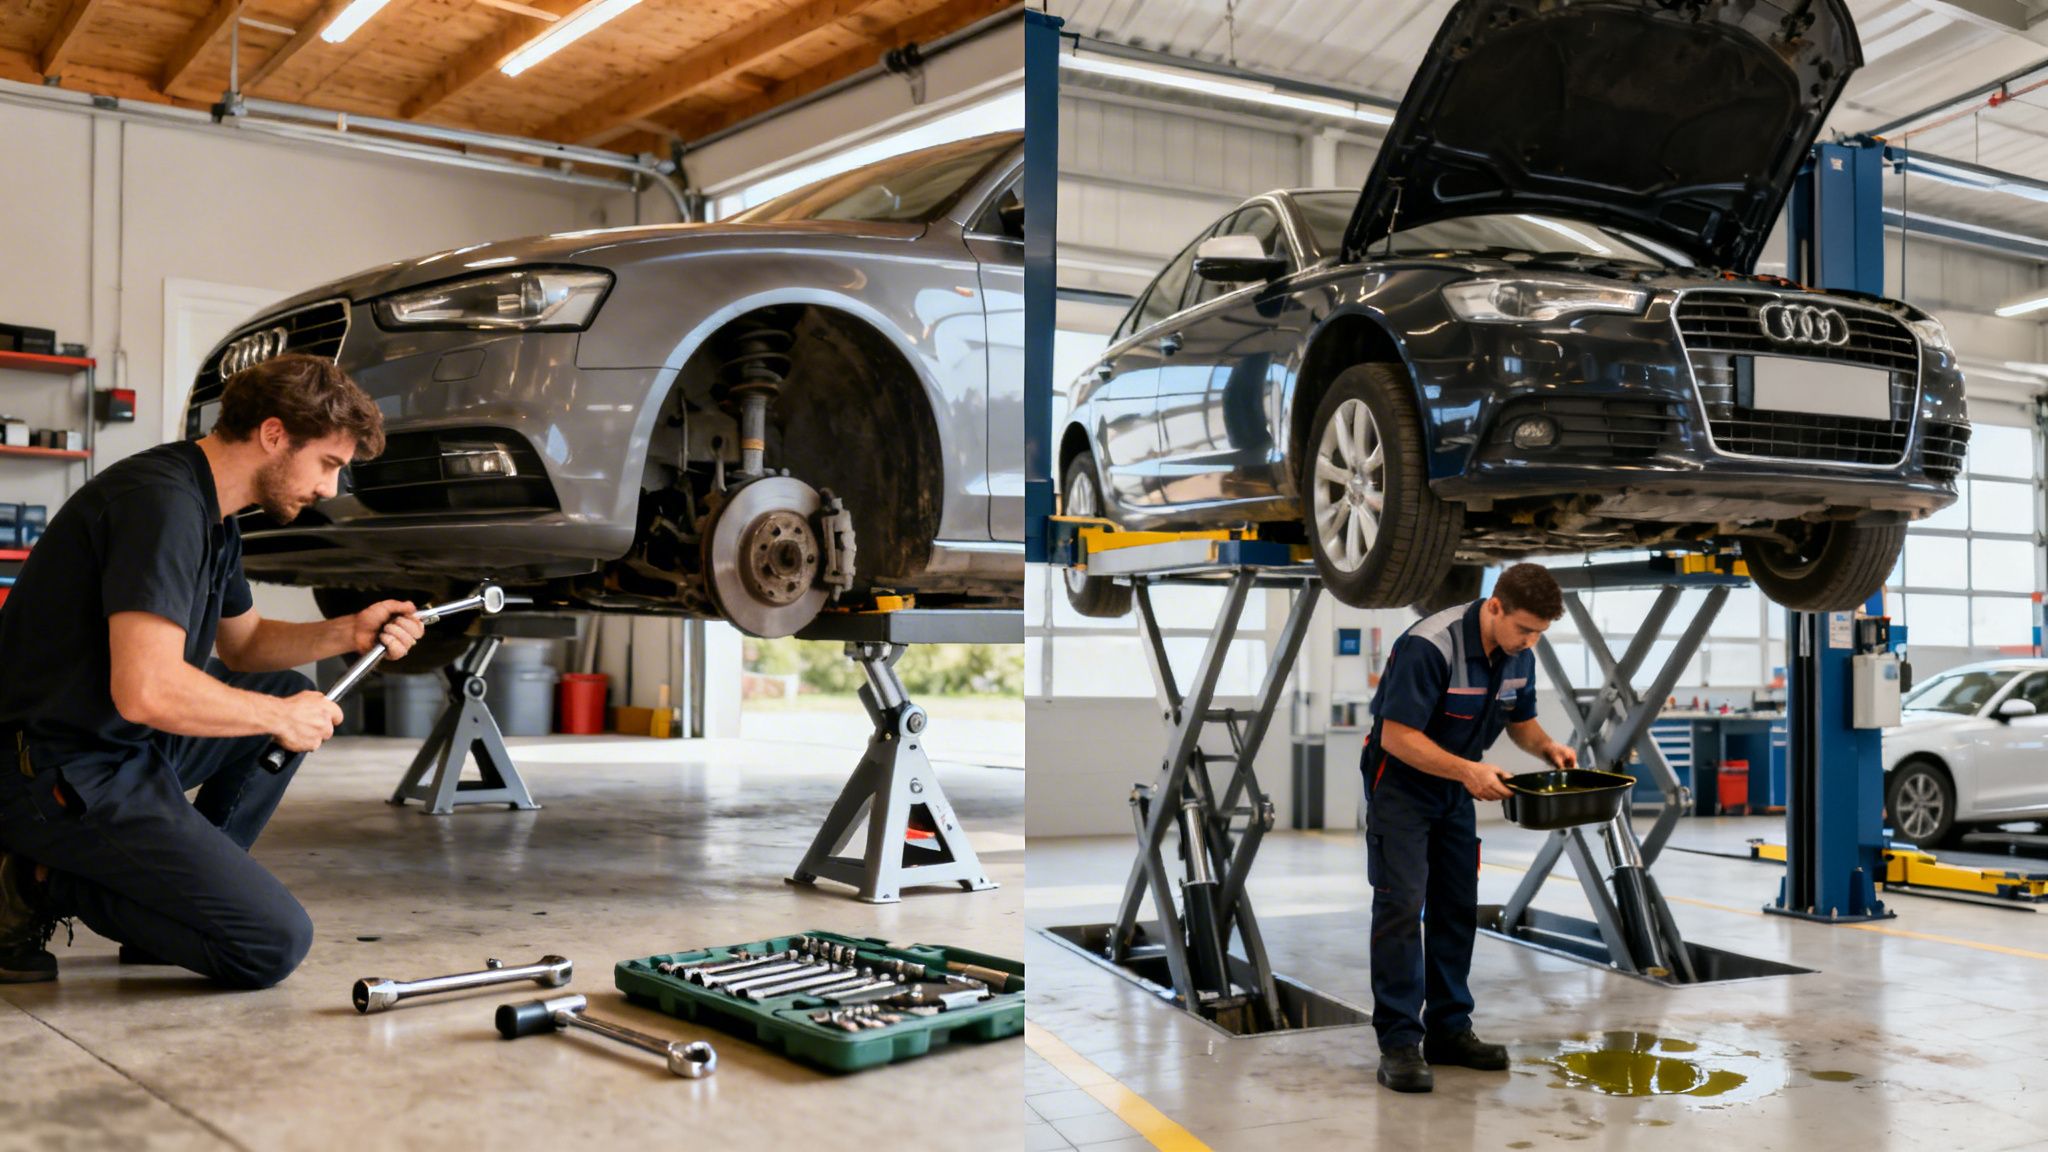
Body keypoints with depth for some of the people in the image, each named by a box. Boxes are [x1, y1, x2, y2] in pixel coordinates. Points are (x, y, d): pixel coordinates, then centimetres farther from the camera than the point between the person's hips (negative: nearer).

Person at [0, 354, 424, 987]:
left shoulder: (212, 513, 10)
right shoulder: (162, 499, -21)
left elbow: (242, 644, 25)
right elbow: (145, 690, -30)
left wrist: (349, 633, 7)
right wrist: (279, 717, -14)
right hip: (63, 773, -10)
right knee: (274, 943, -13)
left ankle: (184, 886, 13)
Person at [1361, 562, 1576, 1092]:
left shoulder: (1518, 656, -5)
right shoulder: (1429, 646, -29)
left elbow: (1521, 720, 11)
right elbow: (1397, 736, -29)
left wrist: (1547, 746, -10)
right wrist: (1468, 771, -36)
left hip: (1456, 786, 8)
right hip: (1401, 782, -7)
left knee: (1457, 909, 8)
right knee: (1402, 905, -11)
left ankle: (1448, 1029, 17)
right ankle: (1398, 1043, -9)